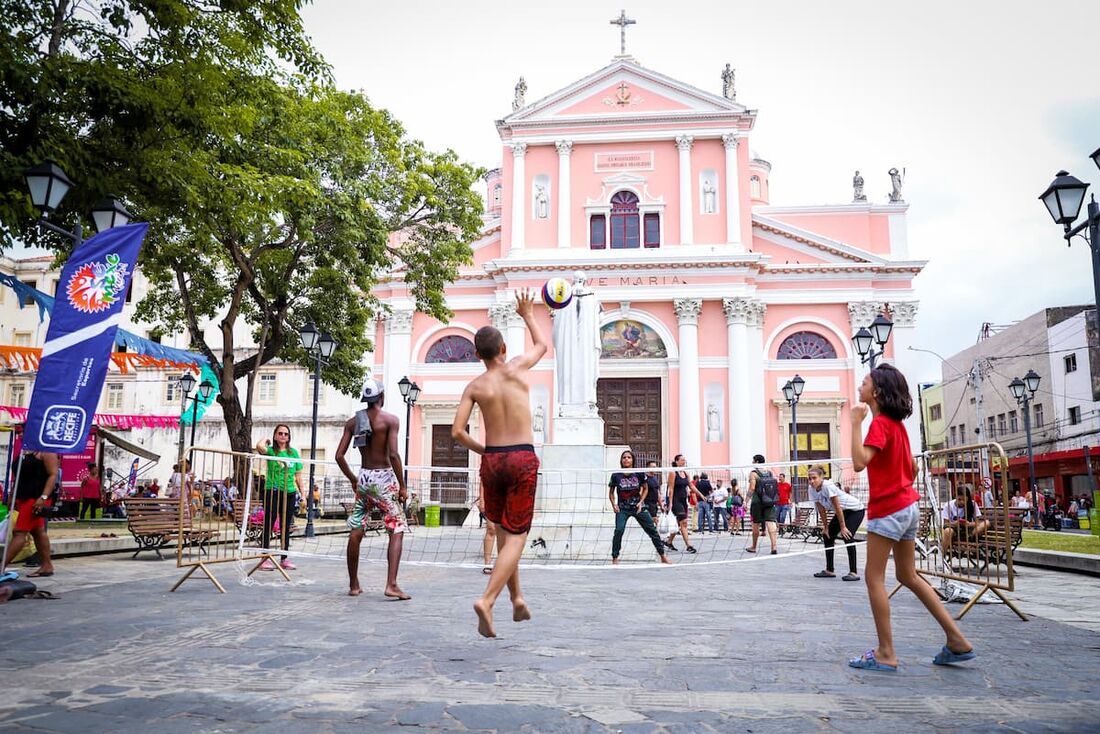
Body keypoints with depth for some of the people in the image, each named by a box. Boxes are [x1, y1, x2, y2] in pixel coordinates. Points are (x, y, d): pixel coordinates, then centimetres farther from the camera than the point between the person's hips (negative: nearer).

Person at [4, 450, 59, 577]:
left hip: (37, 498, -9)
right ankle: (47, 566, 15)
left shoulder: (46, 452, -10)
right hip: (24, 497, 9)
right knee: (38, 532, 11)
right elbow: (20, 475, 23)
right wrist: (14, 497, 19)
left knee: (19, 532, -10)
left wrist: (43, 497, -25)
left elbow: (53, 475, -16)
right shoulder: (25, 451, 16)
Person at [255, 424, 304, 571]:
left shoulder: (293, 452, 11)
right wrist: (266, 440, -3)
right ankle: (266, 558, 0)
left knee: (285, 526, 9)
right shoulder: (271, 451, -1)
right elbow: (259, 447, -26)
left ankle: (284, 558, 16)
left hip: (289, 492, 4)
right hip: (272, 491, -4)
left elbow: (298, 475, 13)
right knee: (269, 524, -3)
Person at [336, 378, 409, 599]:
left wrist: (353, 480, 17)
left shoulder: (353, 422, 7)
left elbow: (339, 455, 4)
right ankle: (391, 585, -13)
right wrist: (403, 485, -10)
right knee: (397, 531, -2)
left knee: (356, 532, 12)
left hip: (363, 478, 5)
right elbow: (393, 454, -17)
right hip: (384, 478, -5)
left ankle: (353, 585, 20)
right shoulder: (390, 420, -8)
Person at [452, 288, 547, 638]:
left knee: (503, 533, 20)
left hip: (492, 460, 3)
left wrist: (482, 451, 12)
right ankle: (487, 600, -17)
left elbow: (457, 432, -6)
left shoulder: (474, 386, 1)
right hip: (523, 459, -3)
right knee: (515, 537, -1)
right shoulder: (516, 368, -2)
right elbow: (542, 345, 19)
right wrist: (528, 315, 34)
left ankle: (517, 598, 24)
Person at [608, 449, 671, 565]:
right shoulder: (616, 475, -8)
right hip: (622, 509, -1)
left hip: (639, 507, 1)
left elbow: (645, 489, 8)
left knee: (652, 530, 3)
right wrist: (614, 504, -8)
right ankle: (615, 559, -5)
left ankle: (663, 557, 18)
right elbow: (611, 492, 6)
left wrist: (641, 502, -5)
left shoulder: (639, 474, -7)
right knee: (619, 531, -20)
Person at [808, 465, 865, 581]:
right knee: (827, 535, 4)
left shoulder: (828, 486, -32)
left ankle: (853, 572, -18)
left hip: (855, 509, -8)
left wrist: (843, 527, -23)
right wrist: (825, 527, 0)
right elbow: (821, 510, -1)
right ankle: (829, 570, 13)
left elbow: (837, 507, -27)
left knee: (847, 536, -23)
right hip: (842, 511, 8)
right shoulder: (812, 489, -10)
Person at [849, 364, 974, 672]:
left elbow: (859, 462, -28)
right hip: (906, 505, 10)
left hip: (887, 509, -9)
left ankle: (886, 654, 2)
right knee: (909, 576, 16)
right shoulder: (896, 423, 12)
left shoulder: (880, 423, -16)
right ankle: (957, 641, 17)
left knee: (874, 578, -2)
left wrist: (856, 422, -25)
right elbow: (912, 468, 18)